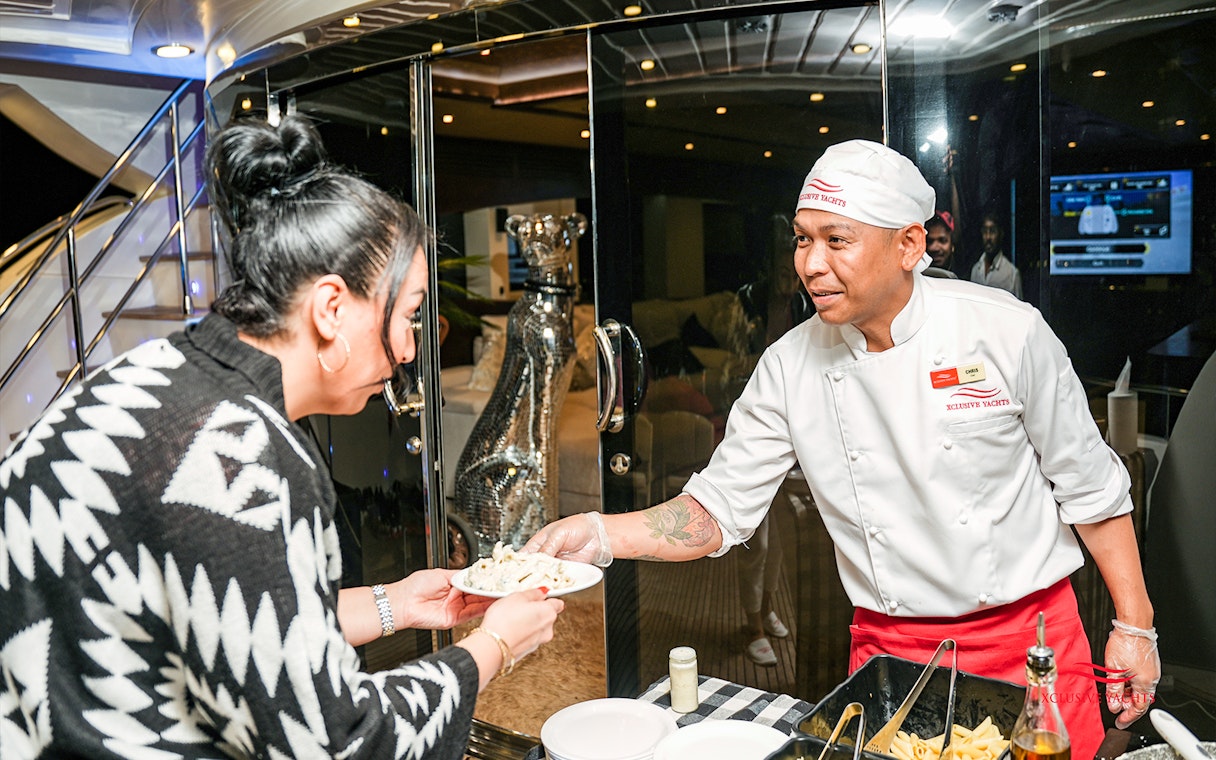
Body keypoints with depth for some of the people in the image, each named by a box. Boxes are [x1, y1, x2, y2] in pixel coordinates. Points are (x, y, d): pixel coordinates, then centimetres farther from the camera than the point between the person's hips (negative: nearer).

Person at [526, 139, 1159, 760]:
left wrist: (1134, 626, 0)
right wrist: (599, 534, -20)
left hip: (1030, 639, -1)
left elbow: (1090, 487, -3)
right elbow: (718, 509, -5)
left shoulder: (1006, 332, -14)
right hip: (889, 652, 2)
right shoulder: (789, 367, -8)